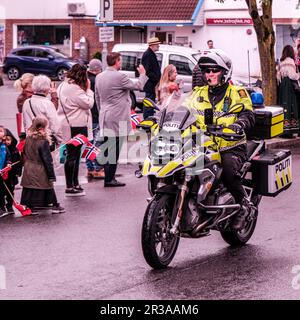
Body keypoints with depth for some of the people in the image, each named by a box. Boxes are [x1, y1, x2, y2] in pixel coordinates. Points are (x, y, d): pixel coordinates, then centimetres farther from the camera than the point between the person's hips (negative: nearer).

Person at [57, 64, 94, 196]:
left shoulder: (63, 86, 14)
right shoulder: (75, 89, -18)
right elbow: (88, 103, -16)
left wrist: (86, 90, 11)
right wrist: (88, 89, -8)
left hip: (68, 125, 10)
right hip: (75, 127, -10)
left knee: (74, 155, 15)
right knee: (72, 155, -6)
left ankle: (75, 184, 22)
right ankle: (69, 187, -2)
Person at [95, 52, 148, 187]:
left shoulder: (99, 77, 9)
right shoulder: (119, 77, -15)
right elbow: (138, 86, -7)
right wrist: (143, 74, 11)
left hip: (104, 118, 8)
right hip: (117, 118, -8)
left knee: (107, 149, 13)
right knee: (114, 149, -4)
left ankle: (108, 175, 18)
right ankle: (109, 179, -3)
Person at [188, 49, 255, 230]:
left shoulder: (237, 93, 5)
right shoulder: (198, 93, 18)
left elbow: (248, 115, -7)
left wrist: (238, 125, -30)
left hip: (231, 148, -4)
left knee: (228, 168, -34)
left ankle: (243, 204, -10)